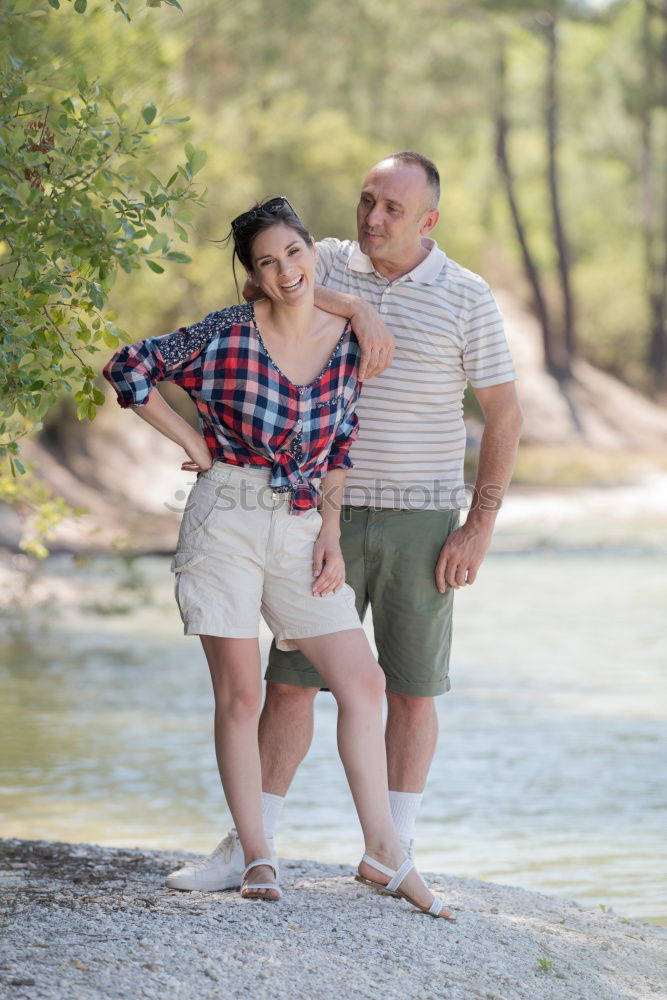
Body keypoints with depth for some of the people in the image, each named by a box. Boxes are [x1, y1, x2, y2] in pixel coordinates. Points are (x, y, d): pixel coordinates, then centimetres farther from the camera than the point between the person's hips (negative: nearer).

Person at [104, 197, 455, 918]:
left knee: (363, 682, -4)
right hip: (226, 521, -3)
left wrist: (331, 533, 5)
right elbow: (127, 369, 0)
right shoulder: (226, 336, -6)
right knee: (239, 694, 0)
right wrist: (192, 442, -1)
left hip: (302, 529, 3)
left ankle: (384, 853, 0)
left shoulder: (349, 343, 4)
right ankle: (255, 857, 9)